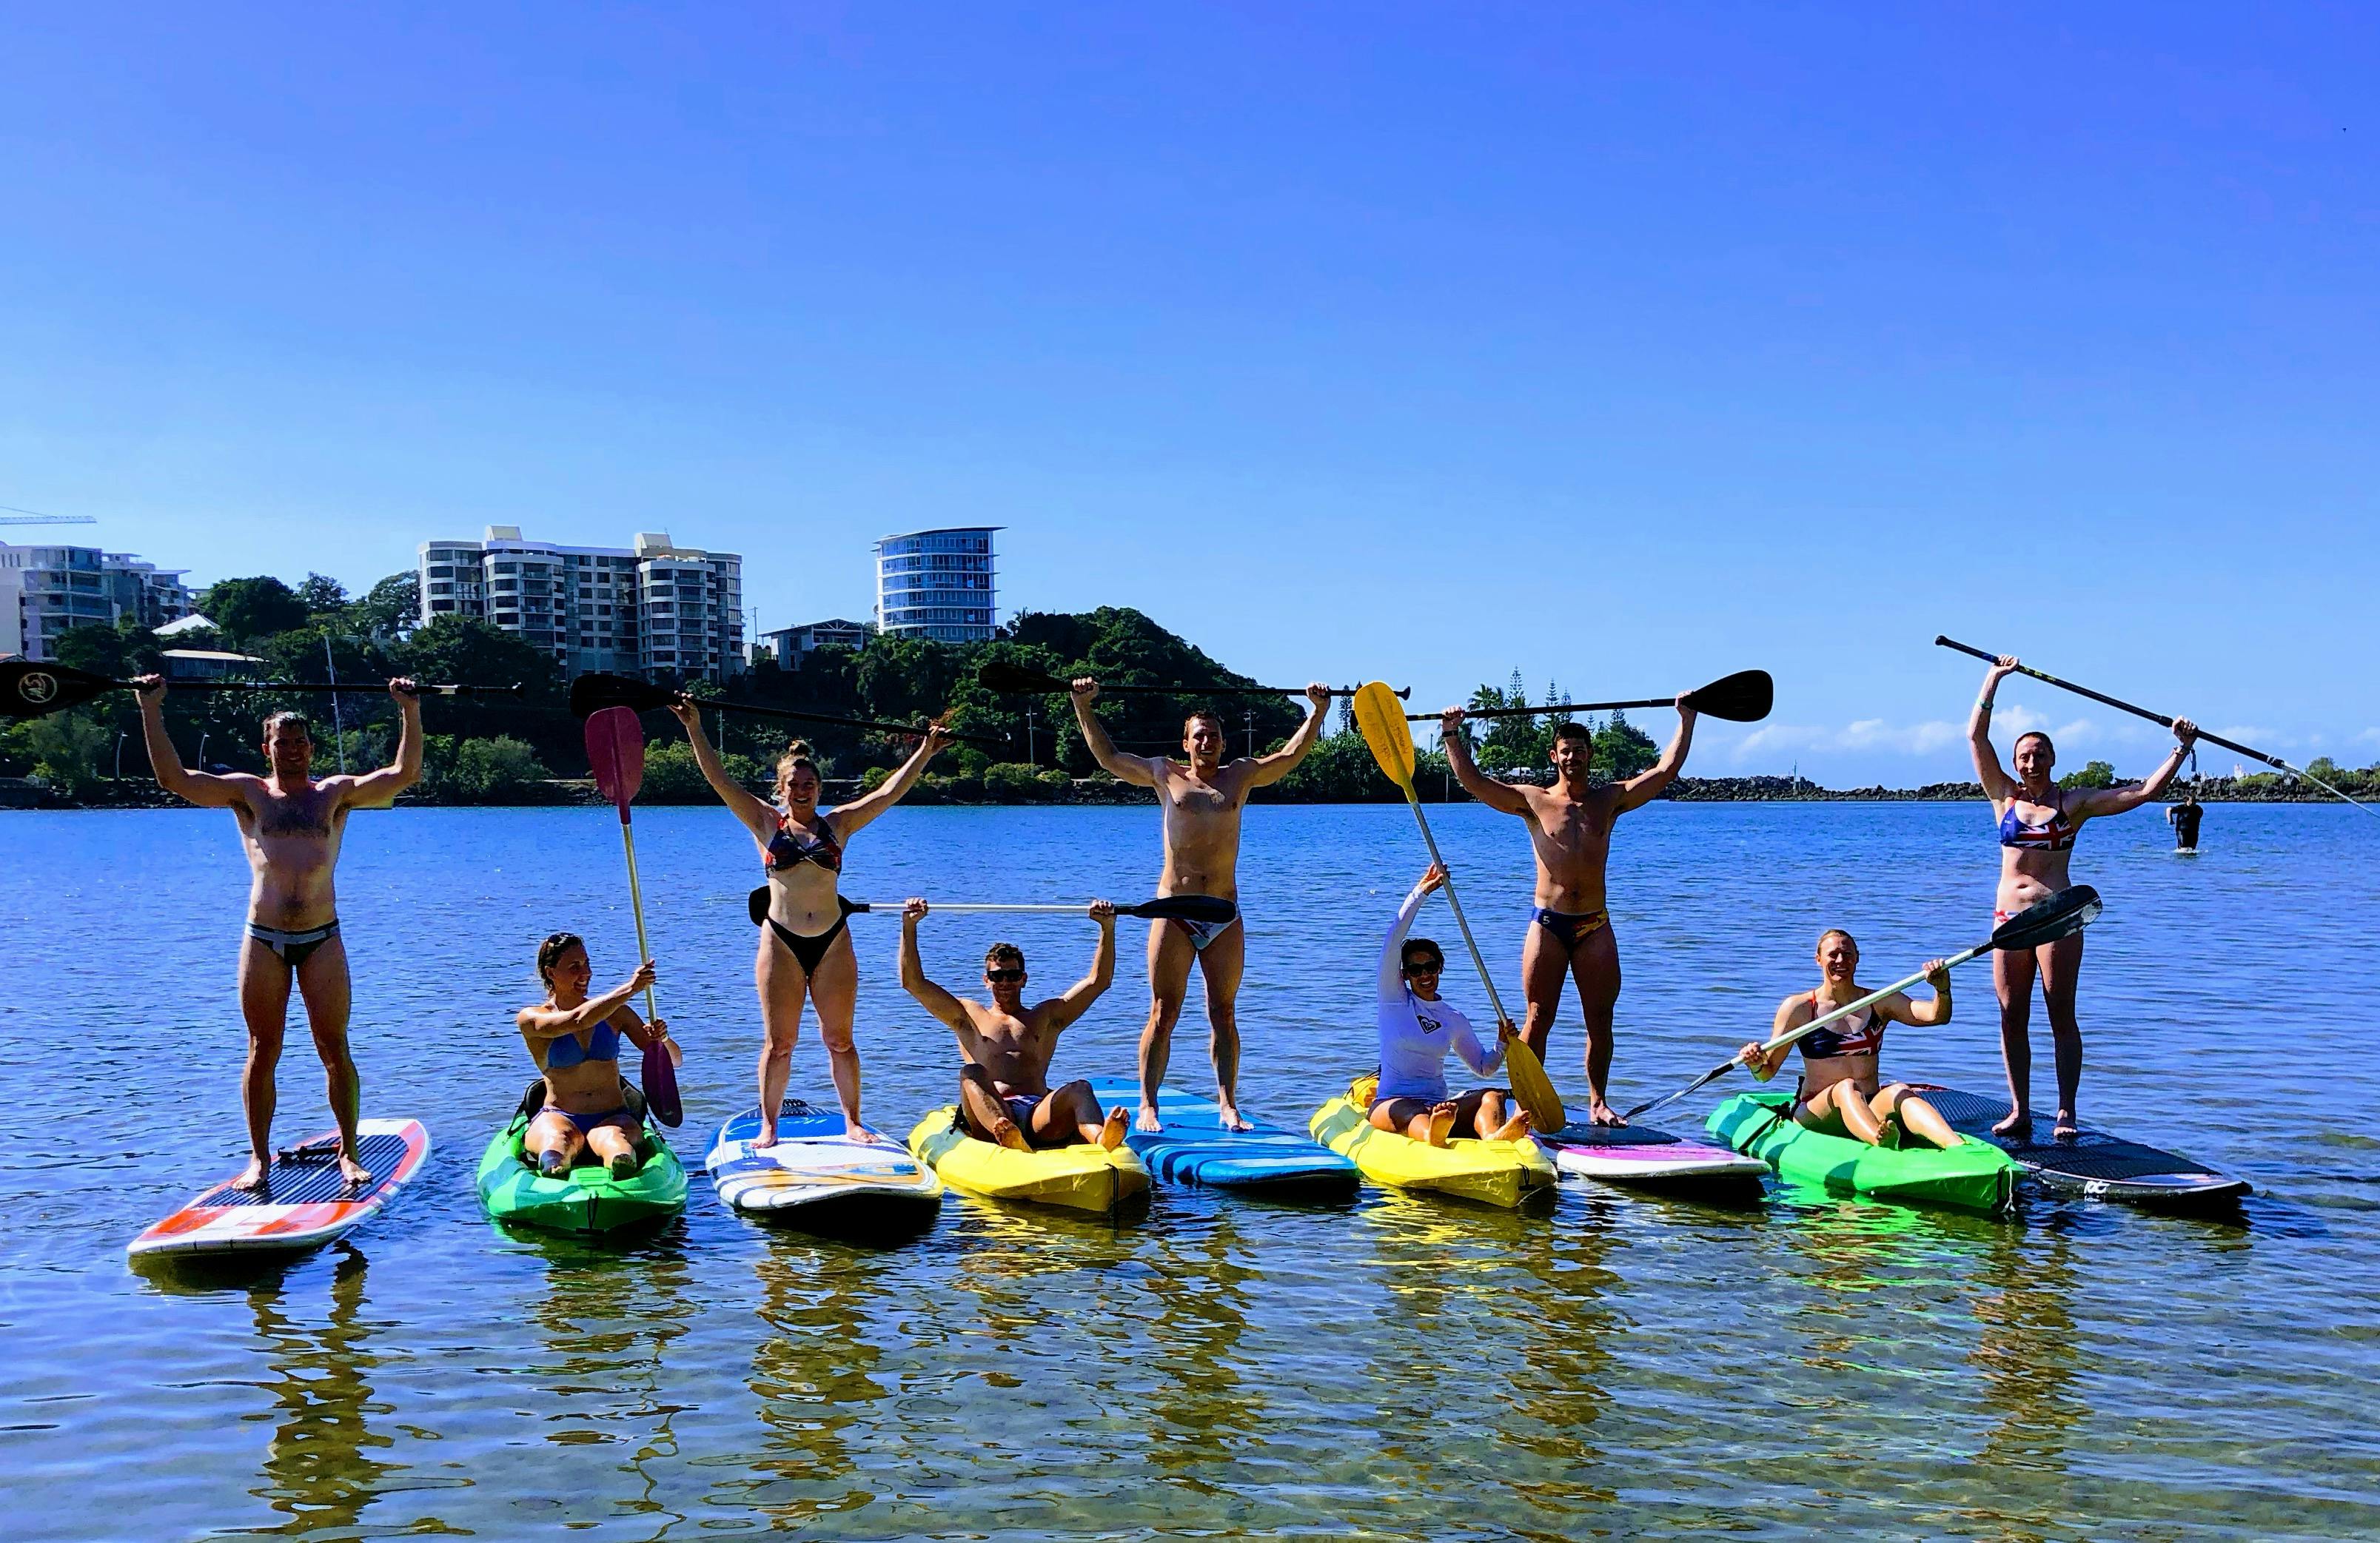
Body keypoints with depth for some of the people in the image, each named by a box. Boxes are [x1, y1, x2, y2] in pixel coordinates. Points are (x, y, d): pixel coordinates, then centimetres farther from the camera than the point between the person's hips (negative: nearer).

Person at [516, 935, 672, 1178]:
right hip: (558, 1118, -1)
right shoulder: (530, 1019, 4)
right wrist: (630, 988, -20)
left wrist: (662, 1039, -10)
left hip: (613, 1118, 1)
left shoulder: (615, 1013, 13)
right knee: (559, 1138, -39)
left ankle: (622, 1164, -72)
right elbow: (578, 1020, -18)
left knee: (614, 1138, -37)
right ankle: (553, 1163, -73)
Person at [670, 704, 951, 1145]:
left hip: (833, 942, 1)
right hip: (781, 942, -1)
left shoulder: (837, 824, 9)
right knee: (779, 1042, 3)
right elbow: (719, 779, 1)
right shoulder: (766, 823, 6)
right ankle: (768, 1126, 12)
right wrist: (694, 727, -6)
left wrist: (925, 752, 5)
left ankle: (853, 1122, 14)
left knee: (839, 1039, 6)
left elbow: (889, 792, 8)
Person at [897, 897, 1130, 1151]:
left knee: (1079, 1089, -30)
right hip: (988, 1117, -1)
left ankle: (1101, 1138, -66)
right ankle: (1006, 1134, -66)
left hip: (1039, 1114, 1)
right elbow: (913, 982, 22)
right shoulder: (969, 1016, 29)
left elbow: (1098, 980, 27)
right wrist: (909, 925, 13)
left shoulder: (1046, 1016, 33)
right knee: (971, 1073, -33)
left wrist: (1107, 927, 17)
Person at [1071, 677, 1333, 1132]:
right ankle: (1148, 1106, 2)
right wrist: (1084, 706, 6)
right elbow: (1108, 757, 10)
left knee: (1224, 1015, 5)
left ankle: (1227, 1106, 9)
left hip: (1224, 915, 2)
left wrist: (1317, 712, 12)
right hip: (1173, 914, -2)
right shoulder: (1165, 774, 7)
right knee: (1163, 1015, -2)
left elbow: (1290, 756, 17)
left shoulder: (1241, 776, 11)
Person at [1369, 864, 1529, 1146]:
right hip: (1390, 1103, -4)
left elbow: (1483, 1066, 24)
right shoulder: (1394, 1000, 8)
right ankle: (1431, 1136, -80)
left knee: (1493, 1096, -28)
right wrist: (1420, 892, -6)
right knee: (1410, 1111, -42)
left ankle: (1492, 1137, -65)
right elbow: (1394, 941, -4)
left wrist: (1503, 1045, 2)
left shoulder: (1453, 1017, 18)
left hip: (1437, 1107, 4)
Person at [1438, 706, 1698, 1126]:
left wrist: (1686, 719, 9)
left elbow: (1667, 769, 9)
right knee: (1538, 1018, -1)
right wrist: (1452, 734, -7)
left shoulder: (1610, 799, 10)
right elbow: (1472, 780, -3)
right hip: (1547, 924, -2)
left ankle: (1597, 1102, 14)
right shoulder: (1533, 800, 3)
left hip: (1596, 925, 2)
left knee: (1600, 1020, 5)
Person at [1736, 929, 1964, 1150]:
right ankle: (1882, 1144, -68)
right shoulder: (1797, 1007, 4)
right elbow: (1767, 1072, 3)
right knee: (1847, 1087, -34)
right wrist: (1756, 1064, -20)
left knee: (1899, 1092, -31)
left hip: (1871, 1110, 2)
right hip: (1815, 1115, -2)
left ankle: (1957, 1146, -60)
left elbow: (1937, 1016, -2)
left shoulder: (1880, 1002, 12)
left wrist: (1942, 988, -23)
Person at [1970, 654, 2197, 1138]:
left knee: (2061, 1016, -1)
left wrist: (2181, 749, -3)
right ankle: (2019, 1110, 10)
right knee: (2011, 1018, 3)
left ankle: (2066, 1113, 2)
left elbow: (2145, 791, 1)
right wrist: (1994, 677, 7)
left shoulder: (2076, 802, 3)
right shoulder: (2005, 797, 9)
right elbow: (1977, 736, 5)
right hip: (2008, 917, 3)